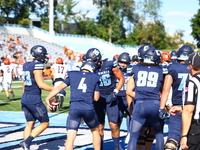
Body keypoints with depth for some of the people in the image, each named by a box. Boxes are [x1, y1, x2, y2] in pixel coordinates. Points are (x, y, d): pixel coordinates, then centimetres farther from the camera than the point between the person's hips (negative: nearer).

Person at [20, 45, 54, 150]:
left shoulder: (26, 66, 11)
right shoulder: (37, 66, -15)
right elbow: (41, 84, -18)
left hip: (25, 98, 8)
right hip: (34, 100, -8)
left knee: (30, 124, 12)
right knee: (44, 123, 3)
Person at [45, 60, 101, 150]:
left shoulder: (72, 75, 15)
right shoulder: (94, 78, 13)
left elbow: (59, 88, 9)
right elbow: (96, 98, 12)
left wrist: (47, 99, 15)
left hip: (74, 108, 0)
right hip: (89, 108, 0)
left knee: (70, 137, -4)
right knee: (95, 131, 25)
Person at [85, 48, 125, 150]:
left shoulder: (110, 64, -11)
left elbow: (121, 79, 0)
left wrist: (115, 92, -11)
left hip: (110, 98, -2)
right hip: (98, 98, 2)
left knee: (113, 125, -5)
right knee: (99, 126, 2)